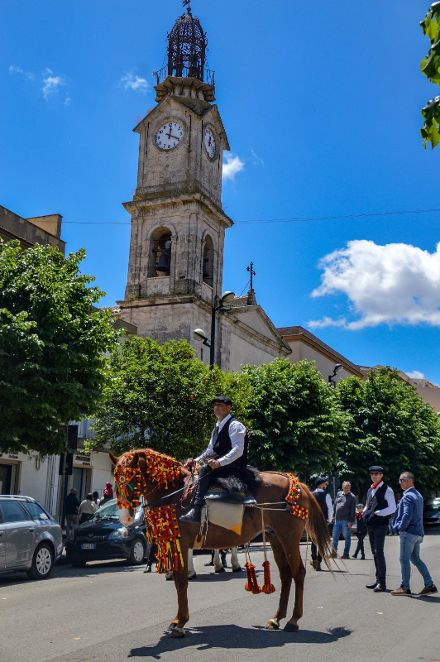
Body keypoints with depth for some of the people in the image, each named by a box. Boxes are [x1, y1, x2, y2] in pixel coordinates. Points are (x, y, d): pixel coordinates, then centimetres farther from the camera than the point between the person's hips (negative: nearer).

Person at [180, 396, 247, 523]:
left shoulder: (235, 425, -11)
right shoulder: (217, 428, 16)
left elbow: (238, 451, -23)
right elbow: (210, 451, 21)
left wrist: (219, 462, -33)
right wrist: (196, 460, 4)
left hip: (235, 466, -10)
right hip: (220, 465, 10)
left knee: (205, 470, -28)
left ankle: (196, 512, -32)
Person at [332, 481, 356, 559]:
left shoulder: (352, 497, -4)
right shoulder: (338, 494, 11)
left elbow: (353, 511, -8)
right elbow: (334, 505, 16)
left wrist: (351, 521, -14)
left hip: (346, 520, -5)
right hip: (337, 520, 5)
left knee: (347, 537, 2)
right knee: (335, 537, 9)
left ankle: (346, 553, 7)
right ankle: (334, 552, 19)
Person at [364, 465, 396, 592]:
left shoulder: (386, 490, -7)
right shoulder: (370, 490, 15)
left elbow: (392, 508, -12)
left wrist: (378, 513, -20)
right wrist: (364, 512, 7)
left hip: (380, 525, -8)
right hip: (370, 524, 8)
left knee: (379, 552, -12)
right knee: (375, 553, 13)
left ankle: (382, 583, -8)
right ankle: (378, 580, 21)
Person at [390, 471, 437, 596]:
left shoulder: (408, 496, -17)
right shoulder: (418, 495, 14)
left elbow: (407, 516, -24)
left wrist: (398, 527, -10)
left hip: (408, 532, -9)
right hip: (418, 532, 9)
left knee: (404, 559, 0)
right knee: (415, 559, 15)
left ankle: (405, 587, 7)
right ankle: (429, 585, 13)